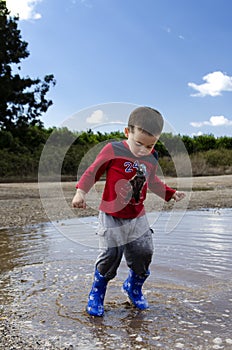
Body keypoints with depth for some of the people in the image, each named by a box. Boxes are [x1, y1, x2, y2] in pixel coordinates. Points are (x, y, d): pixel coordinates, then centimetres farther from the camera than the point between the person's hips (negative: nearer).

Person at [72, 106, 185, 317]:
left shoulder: (152, 158, 1)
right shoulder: (113, 150, -16)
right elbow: (93, 172, -8)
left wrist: (171, 194, 13)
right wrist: (81, 192, -21)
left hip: (138, 218, 5)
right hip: (112, 218, -5)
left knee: (144, 254, 7)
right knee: (110, 257, -4)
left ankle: (134, 287, 36)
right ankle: (97, 294, 23)